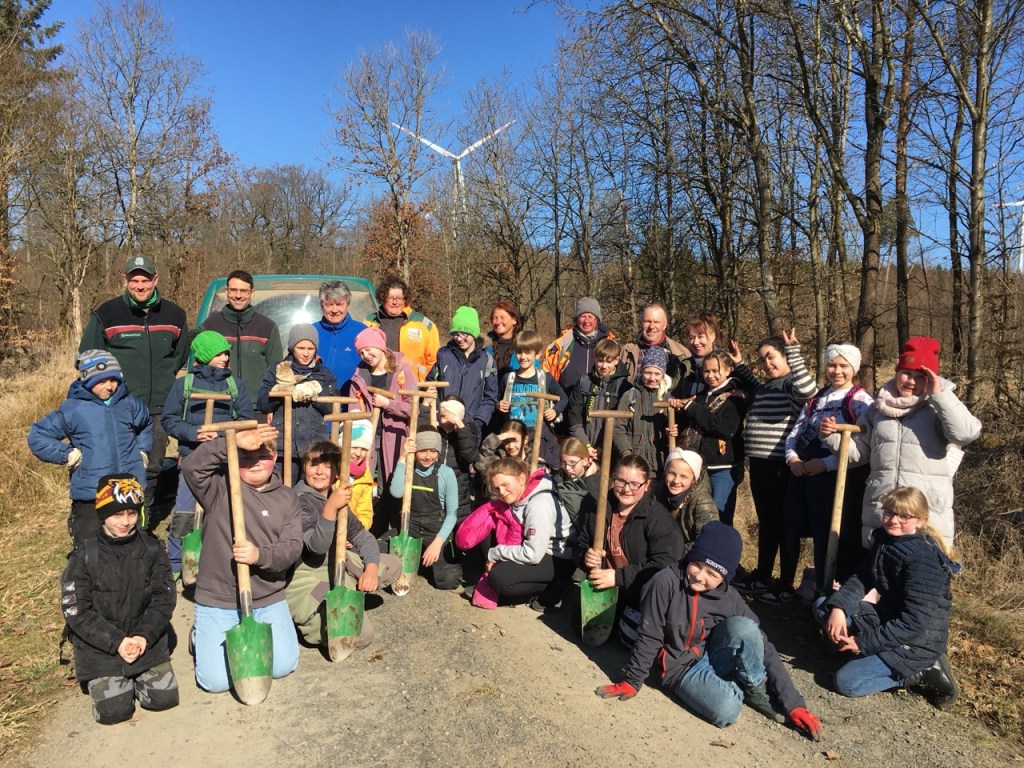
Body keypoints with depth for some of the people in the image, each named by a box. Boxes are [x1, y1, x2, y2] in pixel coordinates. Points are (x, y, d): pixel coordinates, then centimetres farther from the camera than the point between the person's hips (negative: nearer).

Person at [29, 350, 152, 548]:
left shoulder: (128, 402, 4)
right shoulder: (73, 409, -7)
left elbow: (146, 425, 25)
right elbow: (37, 436, -1)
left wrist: (142, 450, 12)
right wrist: (67, 454, -8)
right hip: (90, 495, -3)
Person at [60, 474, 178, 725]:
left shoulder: (151, 549, -6)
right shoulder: (83, 558, -12)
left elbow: (165, 597, -4)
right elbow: (75, 611, -12)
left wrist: (144, 636, -17)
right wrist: (116, 641, -18)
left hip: (147, 642, 2)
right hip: (100, 649, -2)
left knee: (164, 698, -4)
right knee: (114, 710, -10)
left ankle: (136, 677, 27)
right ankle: (101, 680, 23)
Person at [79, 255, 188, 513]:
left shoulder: (174, 315, 8)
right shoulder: (106, 313, 0)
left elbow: (182, 357, 21)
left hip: (159, 409, 3)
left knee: (152, 469, 10)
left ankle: (143, 526, 23)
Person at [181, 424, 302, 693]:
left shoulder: (286, 497, 1)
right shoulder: (220, 486, -7)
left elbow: (293, 547, -8)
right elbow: (190, 466, -28)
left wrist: (260, 555, -27)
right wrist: (233, 443, -37)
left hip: (268, 600, 3)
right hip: (218, 600, -2)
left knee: (283, 666, -2)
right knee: (216, 680, -6)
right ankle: (203, 633, 27)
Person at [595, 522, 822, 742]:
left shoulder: (729, 599, -12)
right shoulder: (665, 582, -21)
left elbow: (764, 649, -8)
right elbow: (649, 637, -13)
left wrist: (794, 704, -11)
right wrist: (632, 682, -6)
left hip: (713, 656, 3)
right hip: (681, 668, -3)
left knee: (742, 625, -30)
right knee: (726, 711, -33)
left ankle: (756, 692, -6)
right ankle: (736, 688, 2)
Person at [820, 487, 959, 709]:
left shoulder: (923, 560, -24)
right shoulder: (884, 540, 1)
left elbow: (913, 624, -27)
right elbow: (861, 578, 2)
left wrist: (865, 642, -23)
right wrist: (838, 607, -18)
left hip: (916, 642, -8)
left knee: (846, 681, -17)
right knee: (823, 606, 0)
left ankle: (921, 674, -2)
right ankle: (877, 656, -1)